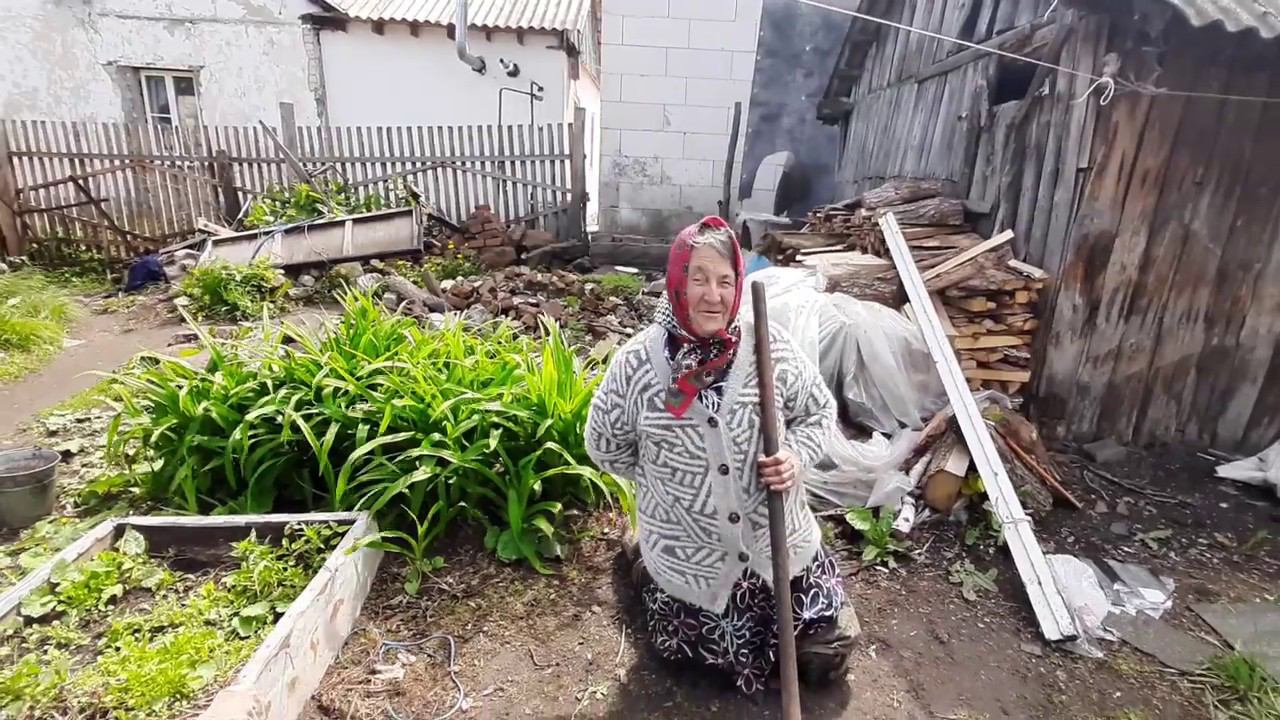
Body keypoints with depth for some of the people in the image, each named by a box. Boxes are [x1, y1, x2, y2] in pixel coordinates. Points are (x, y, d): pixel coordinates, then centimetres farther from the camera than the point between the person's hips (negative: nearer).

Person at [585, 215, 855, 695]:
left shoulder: (773, 350, -14)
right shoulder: (635, 363, -16)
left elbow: (819, 412, 2)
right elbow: (605, 446, -1)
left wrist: (795, 455, -17)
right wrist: (665, 479, -2)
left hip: (781, 546, 2)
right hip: (686, 561, -1)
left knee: (824, 661, 21)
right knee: (693, 655, 24)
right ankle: (643, 556, 45)